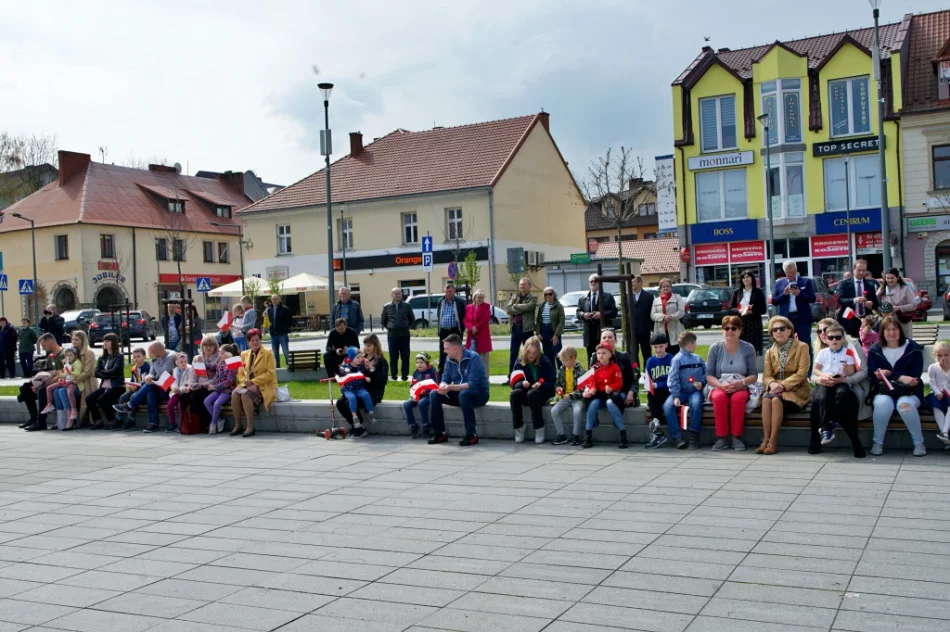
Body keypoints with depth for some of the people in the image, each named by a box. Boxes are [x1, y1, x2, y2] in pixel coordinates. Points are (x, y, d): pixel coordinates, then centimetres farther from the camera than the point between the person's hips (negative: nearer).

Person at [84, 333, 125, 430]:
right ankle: (97, 422, -5)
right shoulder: (102, 358, 17)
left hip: (117, 386, -6)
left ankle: (113, 421, -11)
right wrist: (108, 374, -10)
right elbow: (96, 373, 4)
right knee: (89, 398, -16)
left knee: (101, 399, -28)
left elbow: (114, 371, -14)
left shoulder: (119, 356, 0)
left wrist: (102, 372, -1)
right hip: (104, 386, 6)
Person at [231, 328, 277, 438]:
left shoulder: (268, 354, 1)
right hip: (248, 386, 5)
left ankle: (250, 427, -27)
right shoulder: (244, 354, 15)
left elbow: (270, 374, -9)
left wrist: (253, 382, -16)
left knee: (245, 394, -33)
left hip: (264, 387, -5)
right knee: (235, 393, -27)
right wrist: (246, 383, -12)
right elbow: (240, 373, 10)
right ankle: (237, 425, -16)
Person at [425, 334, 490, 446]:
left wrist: (450, 388, -38)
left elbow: (472, 384, -29)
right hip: (459, 393, 7)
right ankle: (440, 433, -6)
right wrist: (443, 386, -23)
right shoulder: (449, 359, 0)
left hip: (479, 393, -7)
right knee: (434, 394, -11)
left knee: (463, 394, -38)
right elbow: (445, 379, 2)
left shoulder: (473, 358, -21)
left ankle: (472, 435, -30)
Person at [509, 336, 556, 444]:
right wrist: (522, 383, -24)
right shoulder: (519, 362, 1)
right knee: (514, 394, -30)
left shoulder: (545, 362, -6)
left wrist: (541, 384, -26)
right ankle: (518, 428, -17)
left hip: (542, 393, -3)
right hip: (525, 393, 3)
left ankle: (539, 429, -25)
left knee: (532, 394, -37)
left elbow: (552, 383, -7)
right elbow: (514, 383, -2)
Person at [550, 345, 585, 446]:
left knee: (577, 411, -34)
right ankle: (562, 435, -4)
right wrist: (558, 388, -4)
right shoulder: (561, 370, 7)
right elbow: (557, 383, 20)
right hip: (564, 397, 5)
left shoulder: (580, 371, -10)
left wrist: (571, 395, -24)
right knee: (554, 411, -18)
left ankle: (575, 435, -15)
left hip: (577, 397, -5)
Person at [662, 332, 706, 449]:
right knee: (667, 406, -27)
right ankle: (677, 437, -25)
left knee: (696, 404, -33)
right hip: (681, 392, -1)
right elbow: (673, 379, -9)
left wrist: (702, 382, -4)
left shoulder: (698, 359, 12)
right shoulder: (677, 359, -2)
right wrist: (675, 396, -19)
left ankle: (694, 436, -23)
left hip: (695, 391, 1)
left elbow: (705, 373, 18)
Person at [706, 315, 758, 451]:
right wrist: (721, 385, -18)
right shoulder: (715, 348, 3)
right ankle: (722, 437, -27)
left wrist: (741, 383, -20)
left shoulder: (748, 348, 2)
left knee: (738, 398, -36)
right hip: (719, 386, 1)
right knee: (719, 397, -35)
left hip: (741, 387, 0)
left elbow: (754, 375, 1)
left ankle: (736, 436, -24)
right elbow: (709, 375, 1)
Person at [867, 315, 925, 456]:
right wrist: (900, 377, -17)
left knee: (904, 404, -36)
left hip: (909, 392, -1)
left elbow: (915, 375, -5)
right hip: (883, 392, 1)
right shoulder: (875, 350, 8)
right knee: (883, 403, -35)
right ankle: (878, 443, -20)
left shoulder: (913, 348, 4)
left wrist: (888, 374, -16)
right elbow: (873, 376, -3)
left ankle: (919, 443, -18)